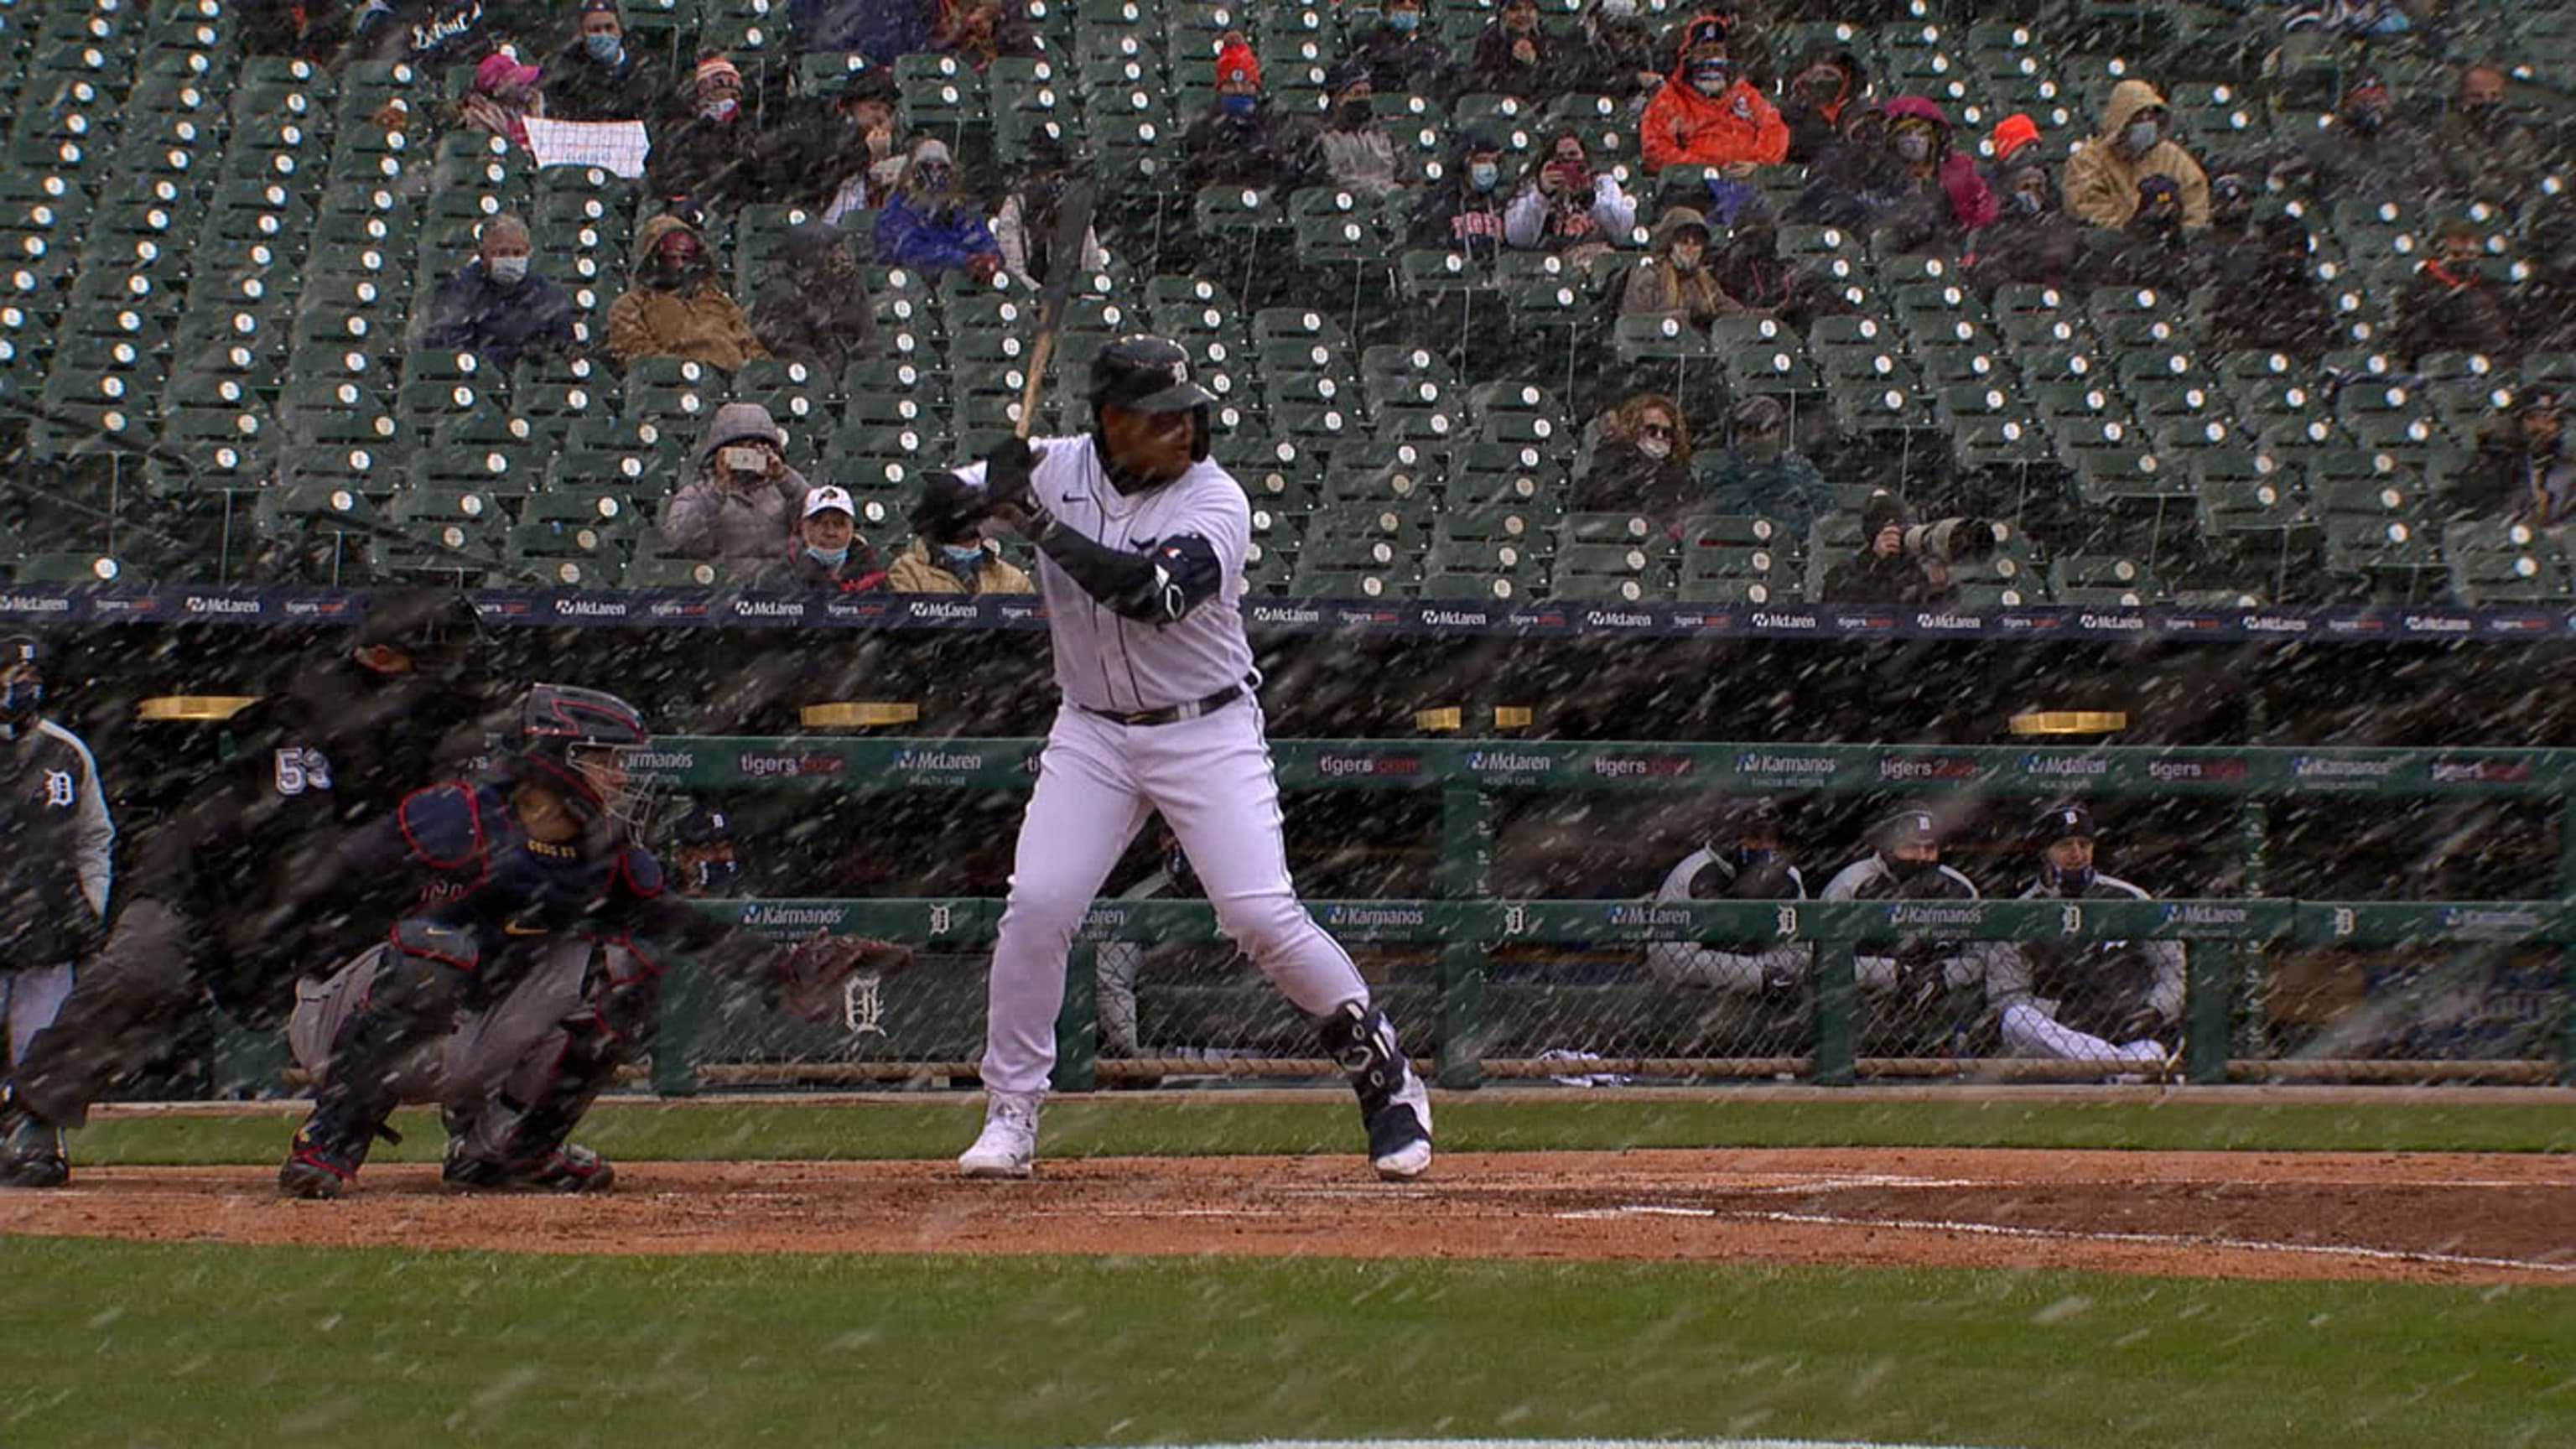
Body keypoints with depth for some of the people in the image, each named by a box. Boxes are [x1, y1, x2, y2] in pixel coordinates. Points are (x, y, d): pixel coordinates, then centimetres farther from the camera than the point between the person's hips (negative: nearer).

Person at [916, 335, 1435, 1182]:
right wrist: (984, 495, -28)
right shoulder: (1058, 470, -3)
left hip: (1206, 730, -3)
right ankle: (1010, 1115, 3)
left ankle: (1387, 1082, 3)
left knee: (1263, 916, -12)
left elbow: (1151, 594, -31)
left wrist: (1041, 524, -34)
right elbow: (938, 501, -4)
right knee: (1037, 905, -10)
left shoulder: (1214, 501, -15)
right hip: (1092, 732, 3)